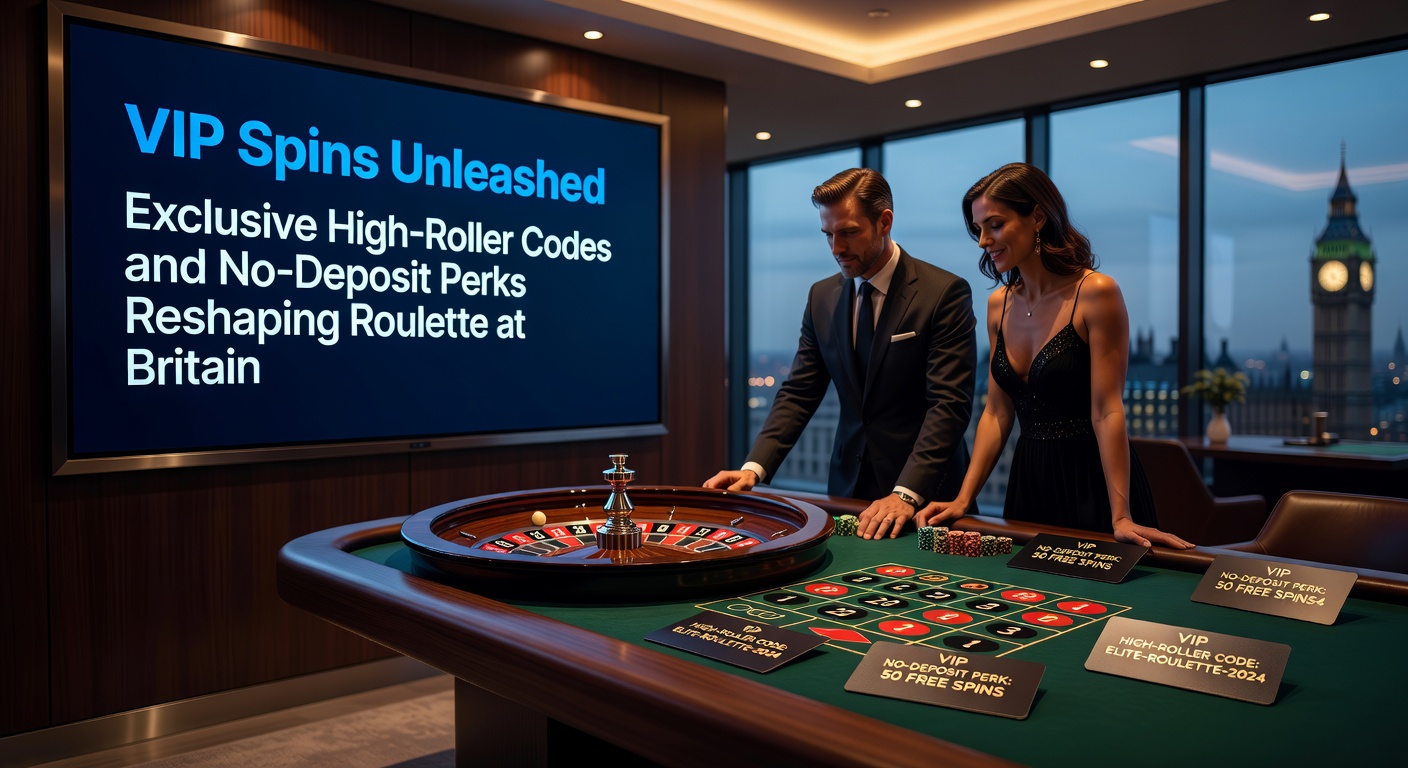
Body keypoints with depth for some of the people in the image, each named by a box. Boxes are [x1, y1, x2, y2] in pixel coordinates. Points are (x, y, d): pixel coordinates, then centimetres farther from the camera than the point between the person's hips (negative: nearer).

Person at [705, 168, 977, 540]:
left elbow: (949, 402, -18)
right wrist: (754, 467, -11)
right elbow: (799, 393, 3)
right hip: (849, 487, 4)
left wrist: (906, 494, -28)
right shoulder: (822, 297, 4)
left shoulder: (945, 292, -12)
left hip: (925, 492, -4)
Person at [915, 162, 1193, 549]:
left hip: (1092, 481, -5)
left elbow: (1106, 412, -17)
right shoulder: (998, 304, 5)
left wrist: (1121, 518, -20)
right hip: (1030, 481, 6)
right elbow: (997, 413, 6)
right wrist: (963, 499, -1)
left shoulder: (1095, 293, -13)